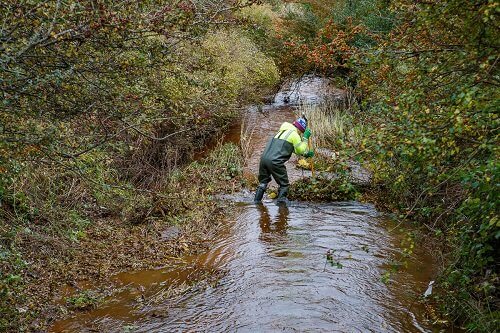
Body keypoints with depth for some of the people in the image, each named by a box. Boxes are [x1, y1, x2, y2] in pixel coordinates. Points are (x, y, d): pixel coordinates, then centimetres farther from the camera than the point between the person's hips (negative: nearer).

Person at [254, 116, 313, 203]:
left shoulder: (282, 131, 29)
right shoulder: (294, 134, 2)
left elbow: (295, 149, 39)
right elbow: (302, 150, 5)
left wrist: (306, 153, 39)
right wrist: (305, 138, 13)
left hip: (264, 158, 8)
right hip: (275, 161, -8)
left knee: (263, 182, 24)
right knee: (284, 185, 8)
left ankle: (256, 201, 26)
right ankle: (281, 201, 2)